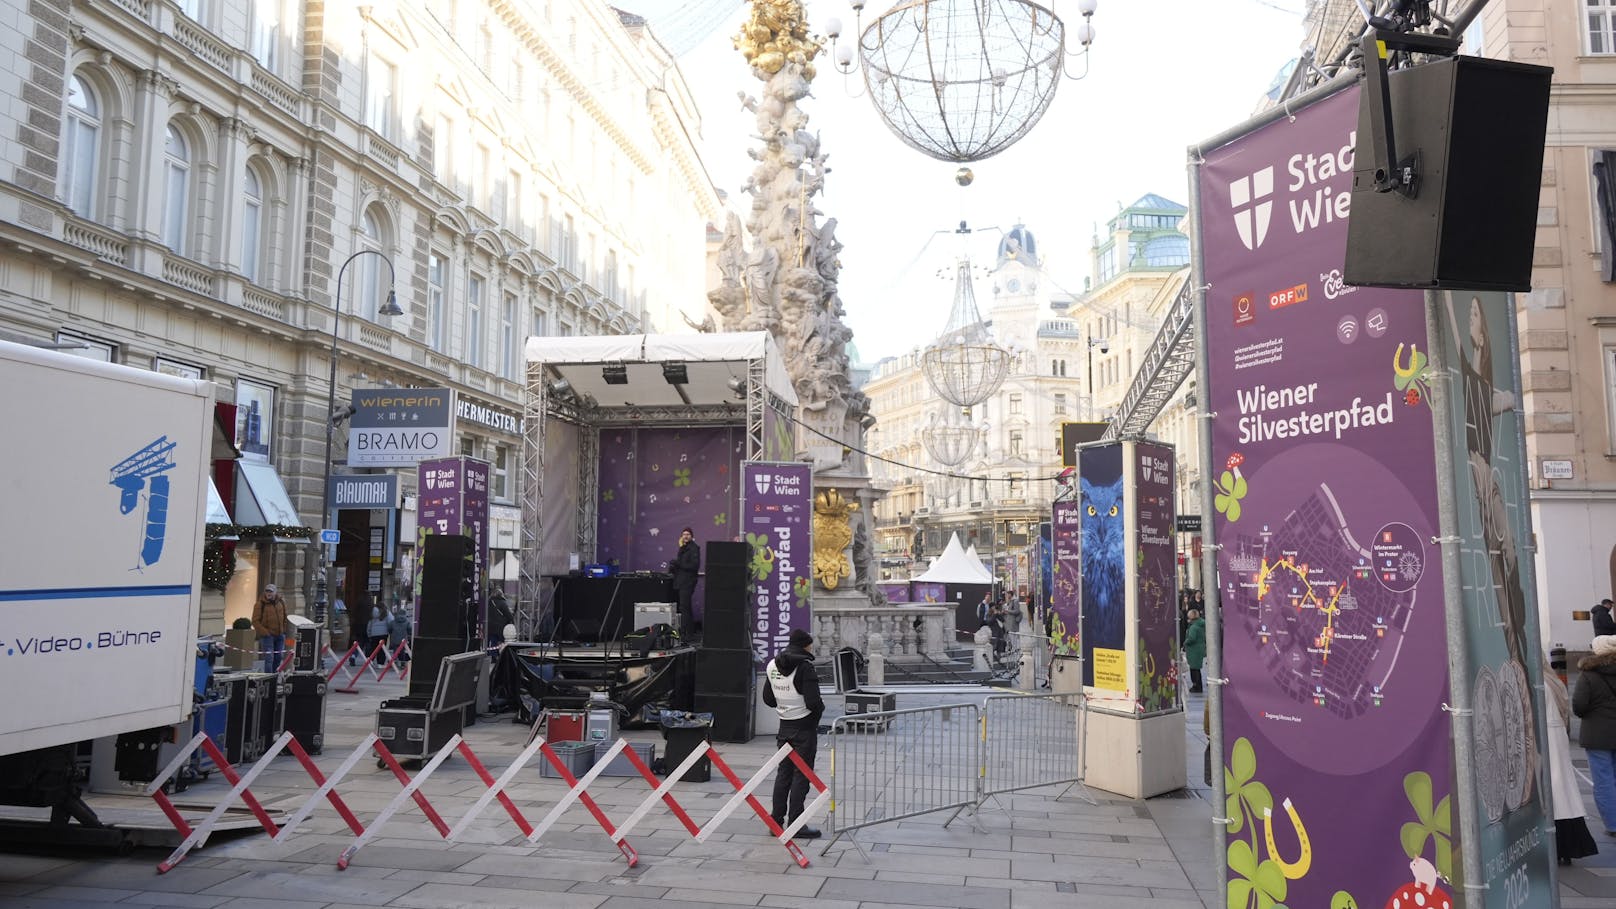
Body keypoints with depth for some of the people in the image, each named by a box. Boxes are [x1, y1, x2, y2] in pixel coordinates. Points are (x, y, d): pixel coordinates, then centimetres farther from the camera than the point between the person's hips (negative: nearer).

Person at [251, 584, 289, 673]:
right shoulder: (260, 604, -6)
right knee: (269, 658, -10)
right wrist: (265, 632, -16)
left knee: (279, 657, 11)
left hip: (280, 635, 5)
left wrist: (284, 631, 8)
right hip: (267, 635, -5)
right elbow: (255, 621, -7)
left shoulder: (281, 602, 9)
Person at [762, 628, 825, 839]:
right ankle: (795, 824, 5)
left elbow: (768, 699, 10)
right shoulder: (804, 666, -18)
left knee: (784, 773, 16)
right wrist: (821, 705, -3)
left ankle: (776, 820, 21)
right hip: (804, 728, -7)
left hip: (784, 727, 7)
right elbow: (813, 702, -23)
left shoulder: (773, 665, 4)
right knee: (801, 775, 1)